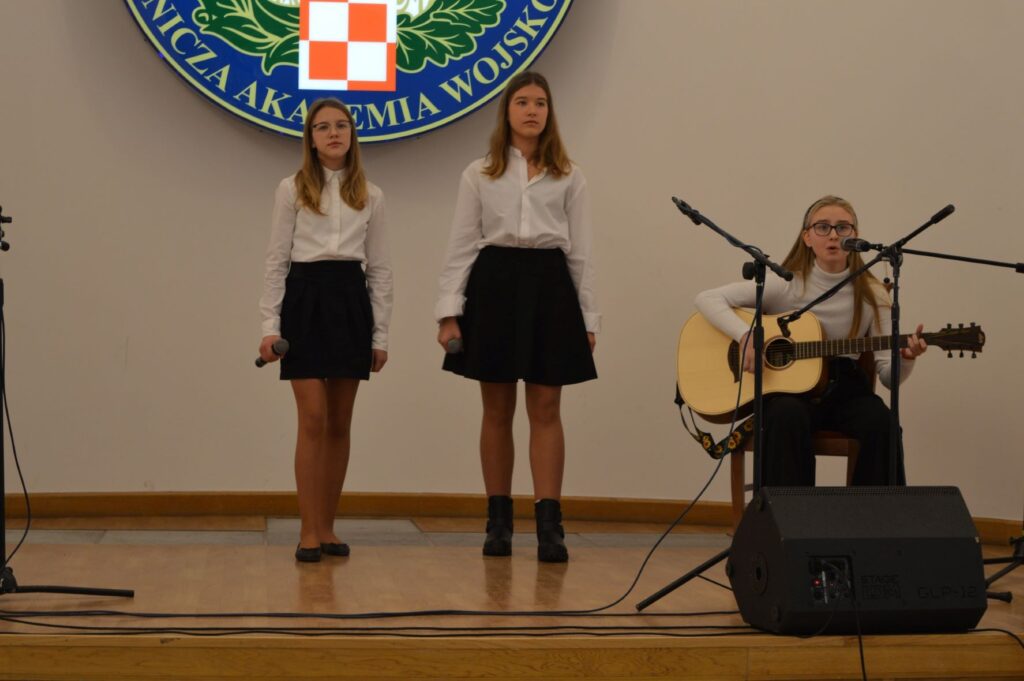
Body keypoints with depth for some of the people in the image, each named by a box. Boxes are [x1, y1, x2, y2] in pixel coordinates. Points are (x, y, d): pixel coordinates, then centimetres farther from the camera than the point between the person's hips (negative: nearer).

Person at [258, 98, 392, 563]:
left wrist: (381, 333, 5)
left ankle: (327, 528, 14)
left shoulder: (370, 196, 10)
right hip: (304, 299, -3)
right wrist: (270, 325, -7)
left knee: (340, 424, 5)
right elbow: (276, 260, 1)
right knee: (313, 420, -9)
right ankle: (309, 532, -4)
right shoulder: (292, 190, 3)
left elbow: (379, 268, 10)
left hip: (351, 302, 3)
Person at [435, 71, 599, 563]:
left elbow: (580, 250, 8)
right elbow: (461, 245, 5)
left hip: (549, 285, 0)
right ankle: (499, 522, 12)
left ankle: (549, 525, -3)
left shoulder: (568, 177, 9)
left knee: (545, 409, -3)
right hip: (494, 283, 0)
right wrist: (449, 312, -4)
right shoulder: (479, 174, 8)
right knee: (497, 410, 4)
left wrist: (588, 317, 3)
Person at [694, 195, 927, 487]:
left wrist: (905, 359, -23)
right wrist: (746, 335, -23)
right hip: (786, 389, -2)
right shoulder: (785, 285, -3)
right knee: (788, 416, -37)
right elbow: (708, 299, -7)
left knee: (880, 422, -30)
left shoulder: (871, 295, 2)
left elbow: (888, 375, 1)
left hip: (844, 390, 2)